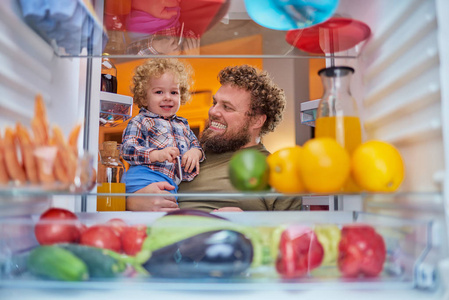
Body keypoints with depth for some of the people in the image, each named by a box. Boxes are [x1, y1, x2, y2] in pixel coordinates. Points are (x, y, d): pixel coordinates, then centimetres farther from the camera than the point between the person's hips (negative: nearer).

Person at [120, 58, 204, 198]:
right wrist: (156, 154, -19)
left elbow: (195, 143, 32)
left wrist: (196, 152, 4)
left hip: (174, 181, 4)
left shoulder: (182, 124, 29)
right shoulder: (139, 122, 10)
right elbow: (127, 149, -2)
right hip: (144, 178, -4)